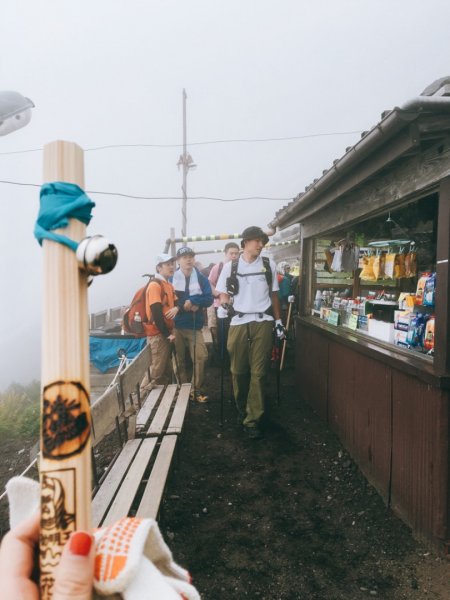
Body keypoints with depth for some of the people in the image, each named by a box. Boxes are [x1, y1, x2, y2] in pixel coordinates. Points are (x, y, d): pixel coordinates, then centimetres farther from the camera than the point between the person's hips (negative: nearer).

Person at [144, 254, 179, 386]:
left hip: (167, 333, 9)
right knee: (157, 371, -6)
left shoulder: (169, 285, 15)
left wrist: (177, 308, -10)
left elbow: (175, 303, 15)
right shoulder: (155, 285, -13)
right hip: (158, 334, -9)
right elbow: (156, 313, -18)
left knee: (168, 369, 16)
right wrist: (167, 334, -15)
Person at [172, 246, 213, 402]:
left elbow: (209, 299, -5)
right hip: (175, 325, 0)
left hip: (195, 326, 1)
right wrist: (185, 305, -15)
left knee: (201, 356, -9)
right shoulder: (171, 278, 2)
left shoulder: (201, 279, 4)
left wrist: (192, 300, -17)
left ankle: (197, 389, 6)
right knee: (179, 359, 6)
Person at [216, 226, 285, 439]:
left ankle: (252, 420, 1)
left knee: (258, 372, -4)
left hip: (262, 322, 0)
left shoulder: (268, 264, 9)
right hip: (238, 323, 0)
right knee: (238, 370, 7)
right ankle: (242, 409, 29)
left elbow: (274, 294, 13)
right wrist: (225, 303, -13)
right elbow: (223, 294, 10)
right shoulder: (230, 266, 6)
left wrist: (278, 321, 8)